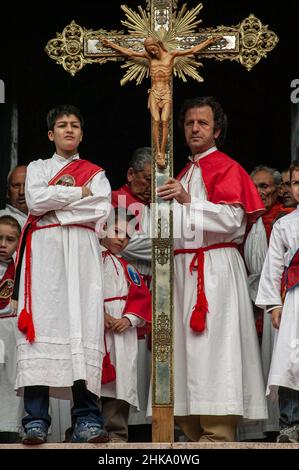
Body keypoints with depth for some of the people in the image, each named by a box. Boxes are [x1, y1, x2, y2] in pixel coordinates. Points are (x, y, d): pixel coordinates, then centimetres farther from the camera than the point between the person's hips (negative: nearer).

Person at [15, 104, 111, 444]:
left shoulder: (95, 173, 21)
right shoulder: (37, 168, 21)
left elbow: (102, 211, 1)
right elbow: (35, 200, -1)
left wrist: (54, 205, -2)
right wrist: (79, 193, 0)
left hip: (82, 252, 0)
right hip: (44, 251, 0)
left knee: (83, 324, -12)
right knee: (42, 324, -13)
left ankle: (86, 420, -15)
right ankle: (35, 420, -17)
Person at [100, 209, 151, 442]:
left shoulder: (127, 269, 19)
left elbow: (141, 298, 12)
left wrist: (128, 319, -6)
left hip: (122, 333, 3)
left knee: (119, 384, -3)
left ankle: (116, 433, -2)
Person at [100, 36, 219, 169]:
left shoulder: (171, 54, 5)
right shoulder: (148, 56, 8)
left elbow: (192, 50, 5)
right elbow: (128, 52, 9)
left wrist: (209, 42, -1)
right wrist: (110, 44, 7)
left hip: (166, 93, -1)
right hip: (154, 93, 1)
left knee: (165, 121, -15)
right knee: (156, 121, -15)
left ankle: (162, 154, -17)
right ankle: (158, 154, -21)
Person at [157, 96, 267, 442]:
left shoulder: (226, 168, 0)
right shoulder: (183, 174, 23)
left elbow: (233, 219, -14)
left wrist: (188, 200, -20)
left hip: (214, 268, -8)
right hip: (182, 268, 8)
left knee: (210, 348, -13)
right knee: (185, 349, 4)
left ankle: (217, 436, -14)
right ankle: (195, 436, 7)